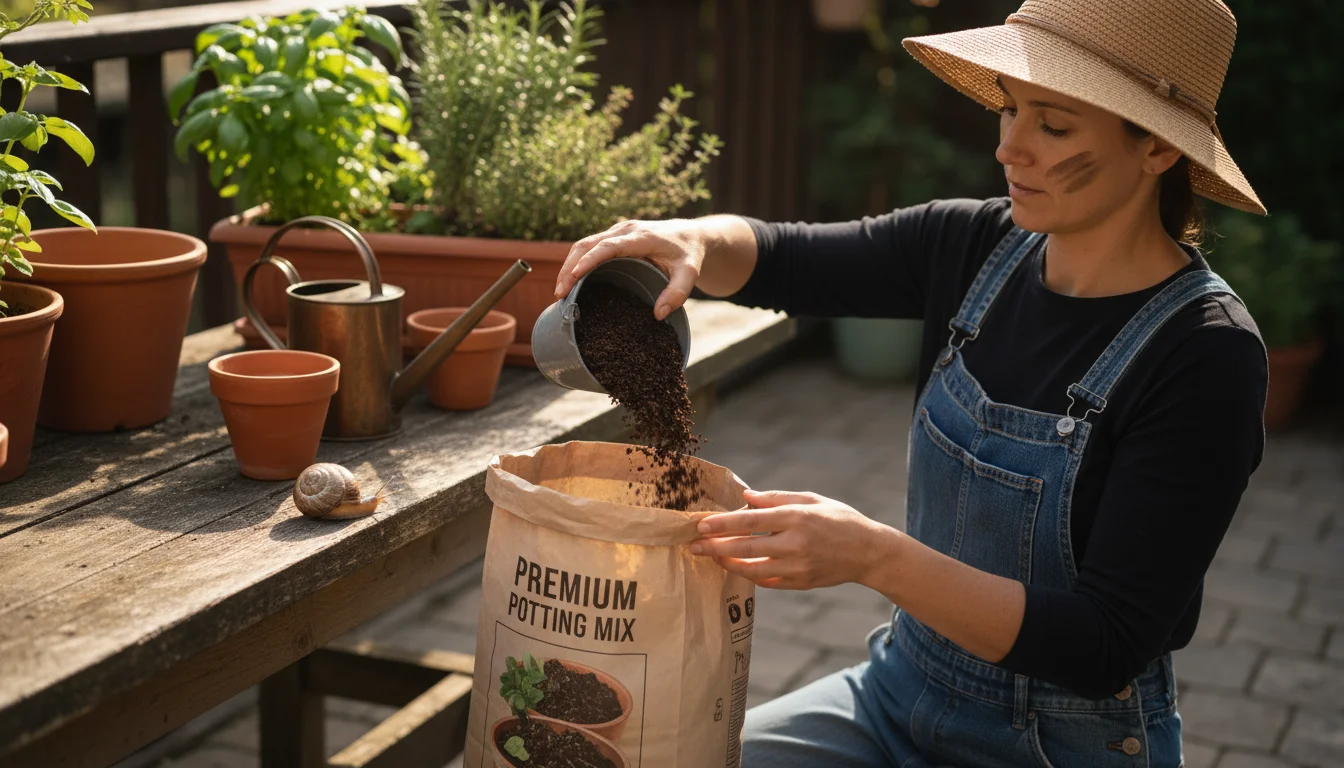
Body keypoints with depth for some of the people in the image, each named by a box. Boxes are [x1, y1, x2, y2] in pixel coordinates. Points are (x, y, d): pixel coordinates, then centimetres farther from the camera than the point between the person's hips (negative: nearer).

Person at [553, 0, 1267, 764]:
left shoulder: (1206, 357, -22)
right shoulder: (976, 247, -5)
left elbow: (1106, 649, -24)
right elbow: (778, 261, 4)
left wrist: (874, 557, -34)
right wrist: (692, 239, -20)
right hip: (902, 693, 6)